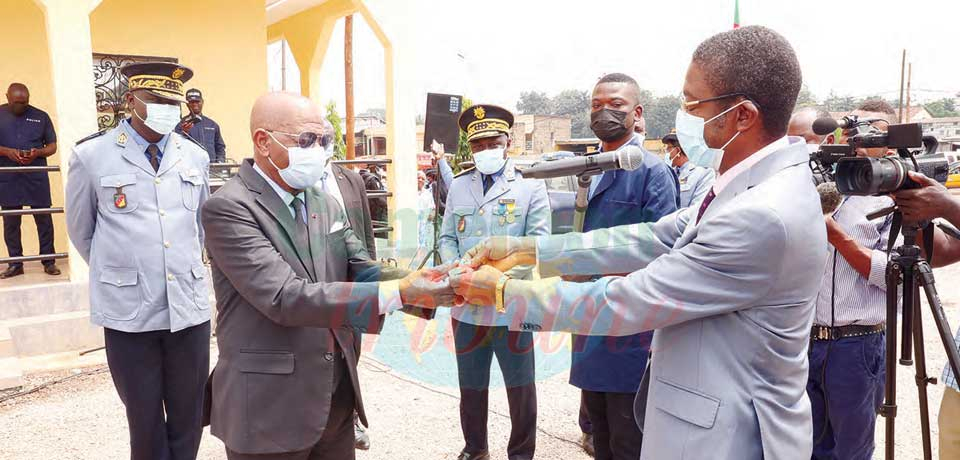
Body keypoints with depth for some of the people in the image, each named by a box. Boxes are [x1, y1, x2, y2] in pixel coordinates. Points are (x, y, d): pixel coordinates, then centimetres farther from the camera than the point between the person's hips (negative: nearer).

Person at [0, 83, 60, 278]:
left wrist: (37, 153, -12)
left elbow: (52, 146, 8)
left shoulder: (41, 116, 6)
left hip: (37, 178, -1)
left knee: (44, 219, 1)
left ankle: (49, 262, 9)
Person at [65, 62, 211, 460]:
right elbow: (81, 232, 9)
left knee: (189, 420, 13)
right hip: (128, 311, -2)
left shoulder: (195, 156, 6)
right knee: (145, 422, 12)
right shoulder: (91, 156, -3)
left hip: (189, 306, 3)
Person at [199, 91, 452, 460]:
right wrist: (399, 291, -30)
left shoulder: (327, 204, 8)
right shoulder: (228, 207, -15)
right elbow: (285, 298, -25)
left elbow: (361, 272, 2)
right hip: (270, 408, -6)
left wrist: (420, 283, -18)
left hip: (337, 397, 6)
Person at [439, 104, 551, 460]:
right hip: (466, 306, 4)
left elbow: (538, 241, -8)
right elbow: (447, 238, 11)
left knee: (521, 387, 10)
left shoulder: (530, 185, -2)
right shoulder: (458, 185, 9)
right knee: (471, 387, 18)